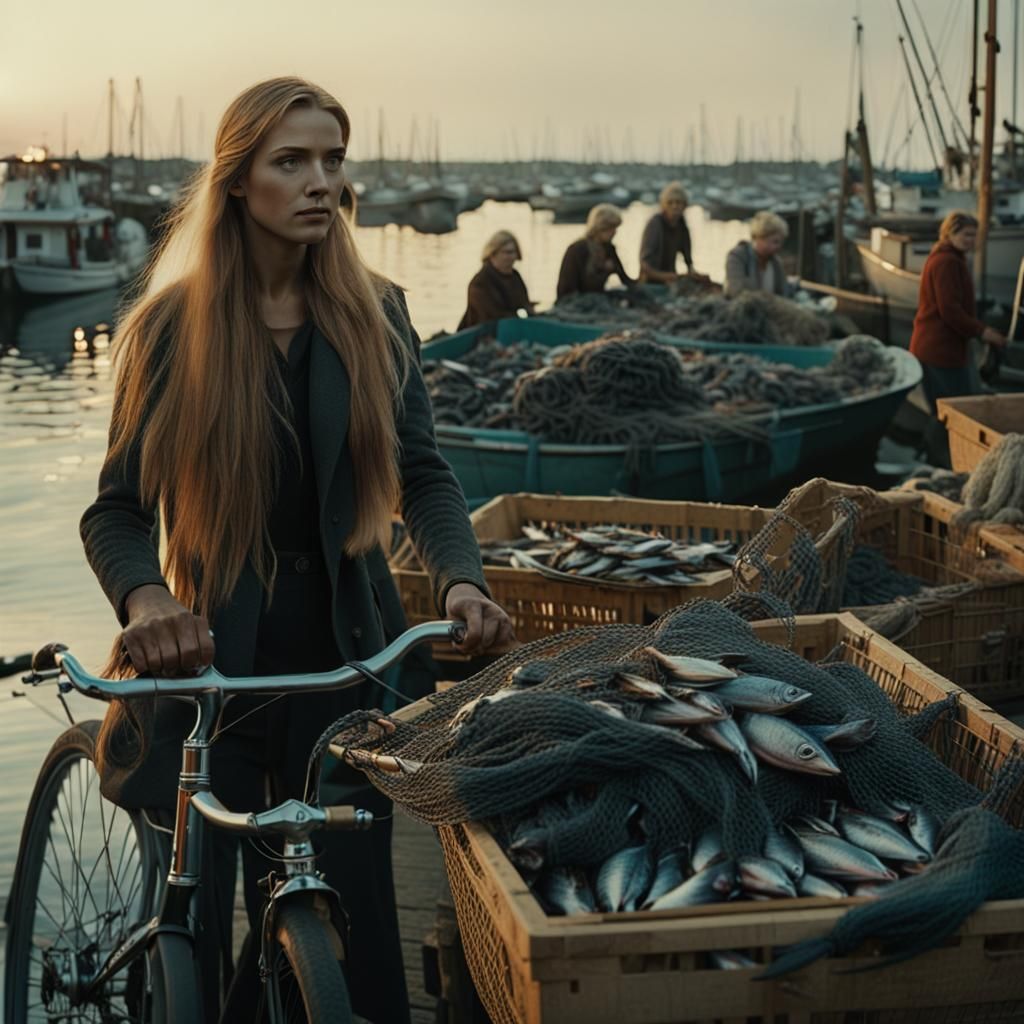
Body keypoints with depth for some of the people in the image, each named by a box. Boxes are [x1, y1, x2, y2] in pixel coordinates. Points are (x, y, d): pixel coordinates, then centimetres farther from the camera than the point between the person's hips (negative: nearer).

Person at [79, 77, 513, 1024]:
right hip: (206, 661, -2)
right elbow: (117, 510, -6)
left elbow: (422, 473, 1)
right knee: (194, 930, 3)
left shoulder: (373, 315, 3)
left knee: (356, 913, 6)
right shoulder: (171, 326, -4)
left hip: (344, 657, 2)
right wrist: (144, 598, -27)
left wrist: (459, 579, -19)